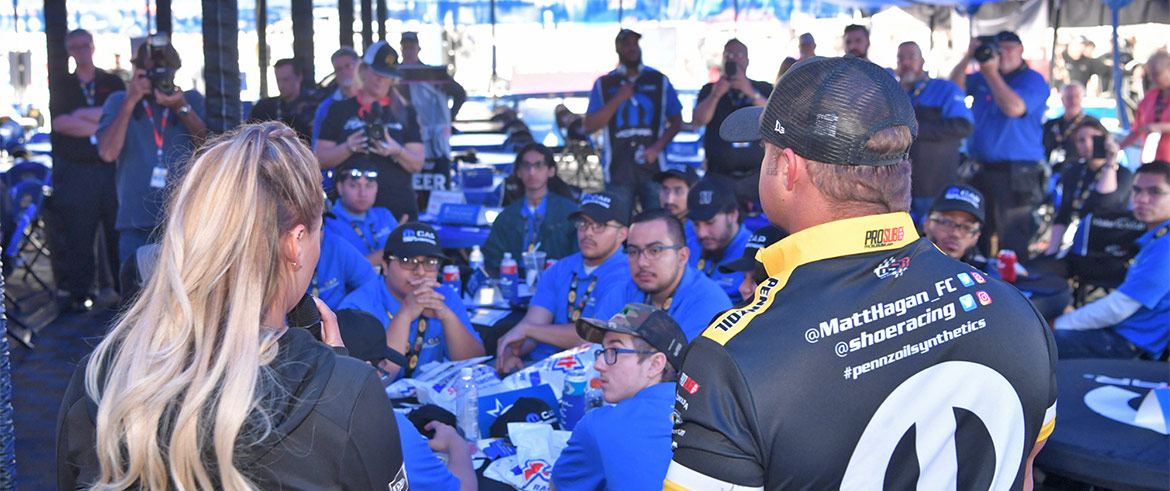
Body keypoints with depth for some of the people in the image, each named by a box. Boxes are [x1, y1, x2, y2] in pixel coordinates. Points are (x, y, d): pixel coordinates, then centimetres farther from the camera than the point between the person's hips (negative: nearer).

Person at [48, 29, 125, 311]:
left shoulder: (113, 84, 12)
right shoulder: (62, 87, 13)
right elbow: (60, 122, -4)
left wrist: (82, 114, -7)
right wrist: (102, 126, -6)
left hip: (111, 168, 0)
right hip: (74, 170, 0)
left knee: (119, 232, -2)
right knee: (77, 233, -1)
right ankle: (77, 293, 5)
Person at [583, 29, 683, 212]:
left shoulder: (659, 80, 11)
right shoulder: (604, 84, 10)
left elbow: (676, 121, 11)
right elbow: (589, 127, 3)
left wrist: (657, 147, -6)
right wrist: (617, 100, -6)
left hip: (653, 168, 0)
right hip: (618, 169, 0)